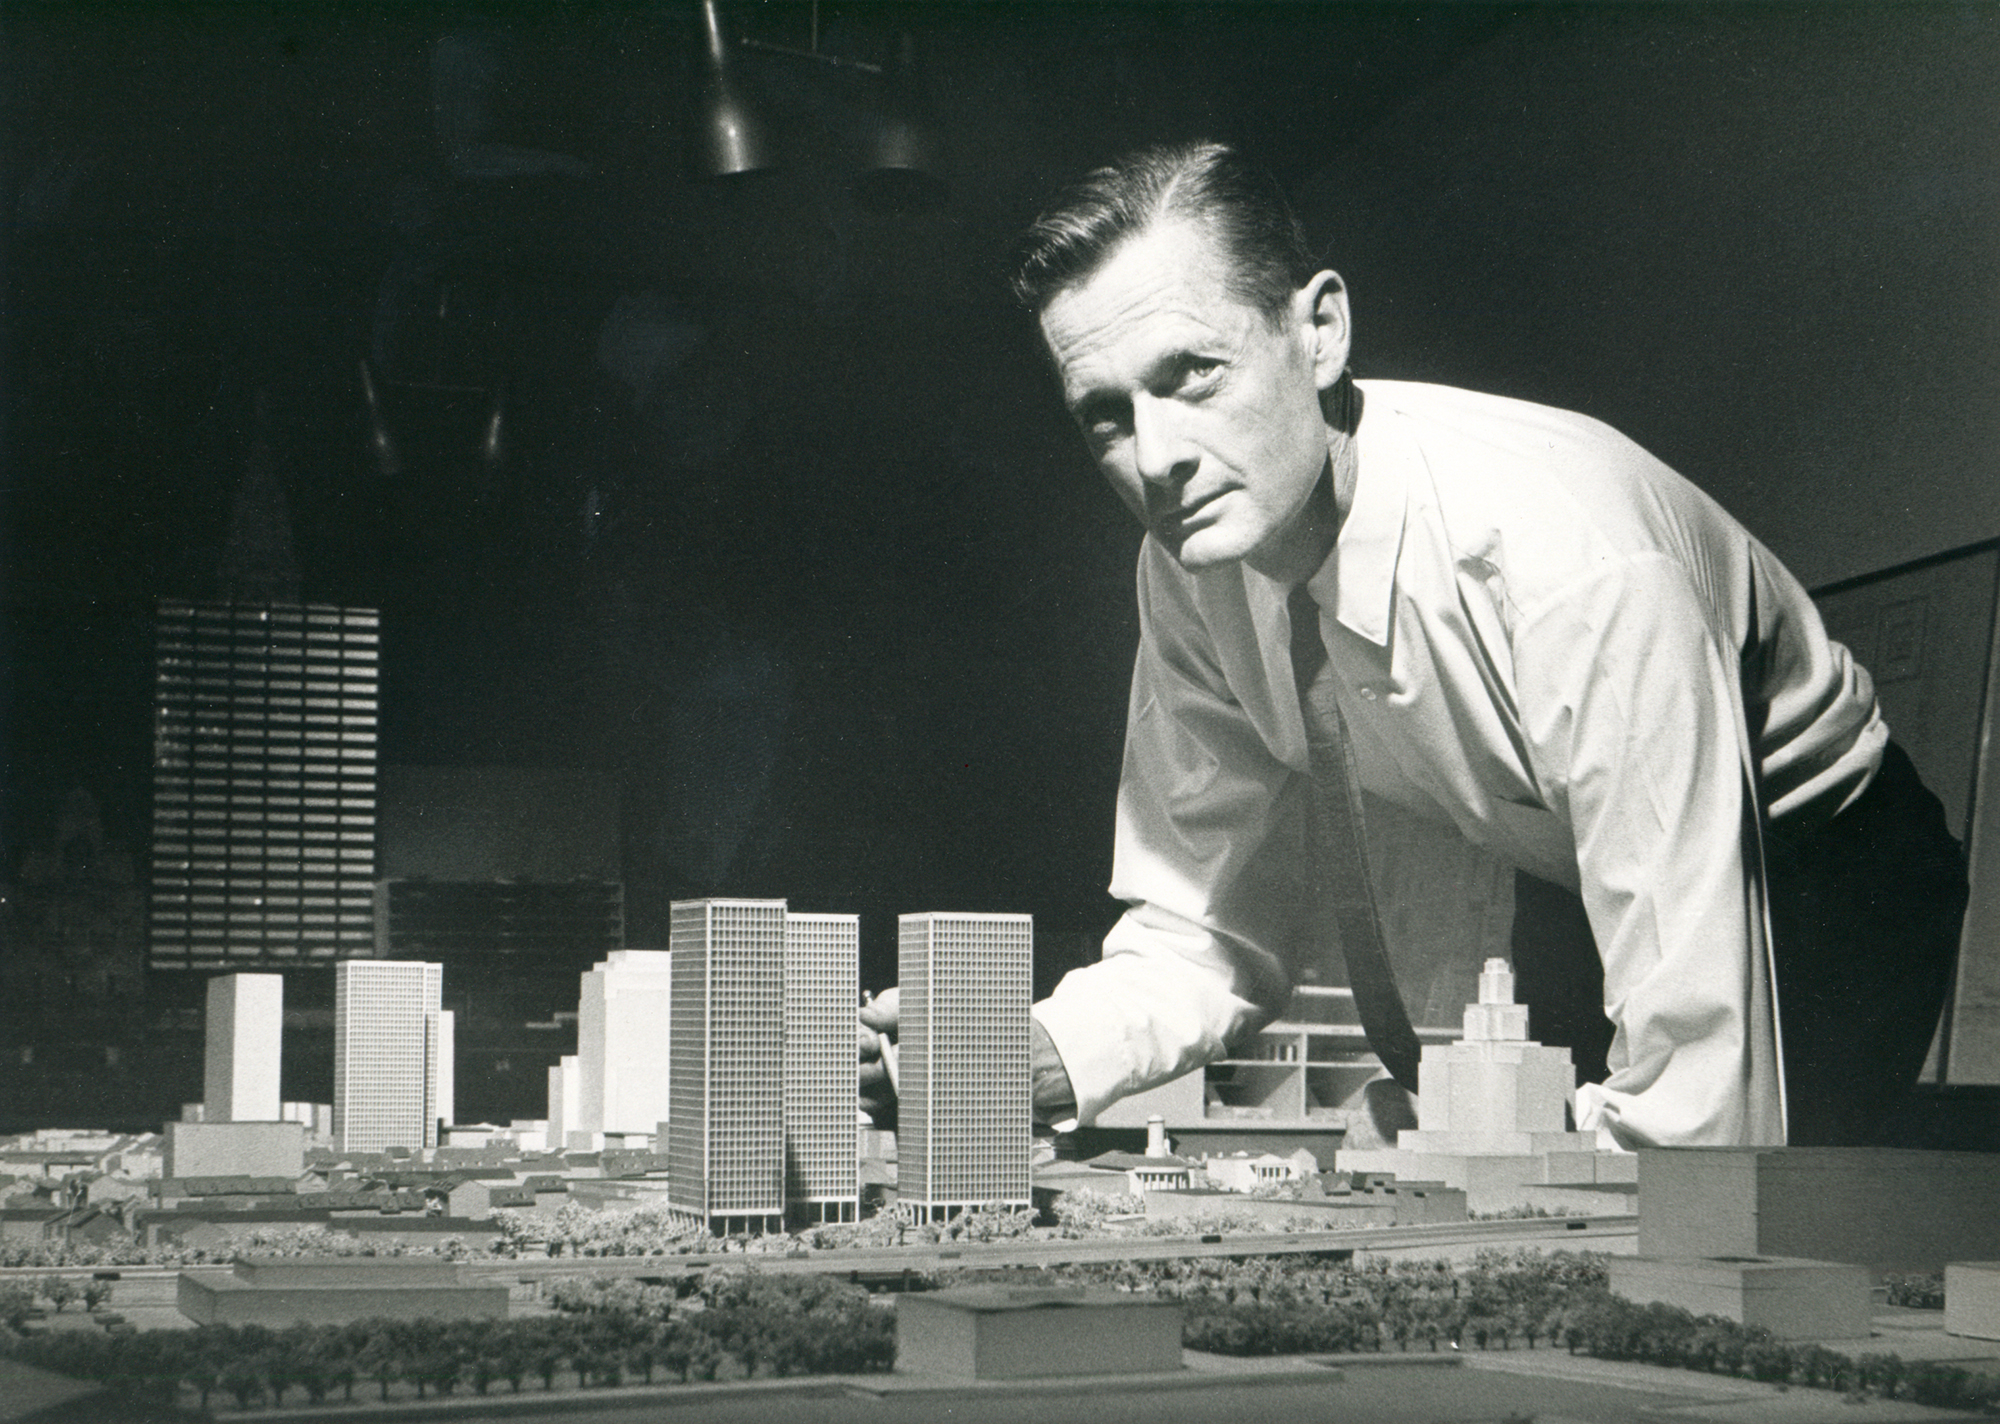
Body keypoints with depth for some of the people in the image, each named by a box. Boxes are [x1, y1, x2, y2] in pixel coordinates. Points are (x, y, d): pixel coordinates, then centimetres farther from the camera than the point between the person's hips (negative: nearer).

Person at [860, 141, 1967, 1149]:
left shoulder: (1582, 568, -36)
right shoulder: (1193, 553, -14)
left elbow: (1698, 1080, -36)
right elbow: (1213, 931, -6)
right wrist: (1024, 1057, -24)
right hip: (1581, 894, 5)